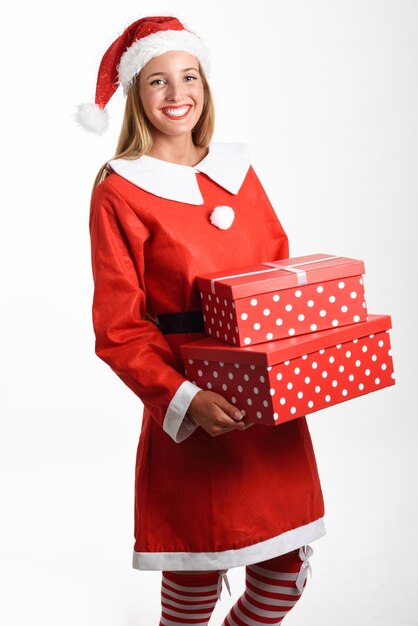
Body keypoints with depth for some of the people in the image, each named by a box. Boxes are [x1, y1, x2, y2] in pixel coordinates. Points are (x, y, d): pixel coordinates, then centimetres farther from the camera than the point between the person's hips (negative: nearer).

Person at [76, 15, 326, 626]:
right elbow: (118, 327, -8)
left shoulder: (238, 170, 10)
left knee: (286, 567, 10)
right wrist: (184, 398, -21)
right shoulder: (120, 192, -5)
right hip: (190, 413, -5)